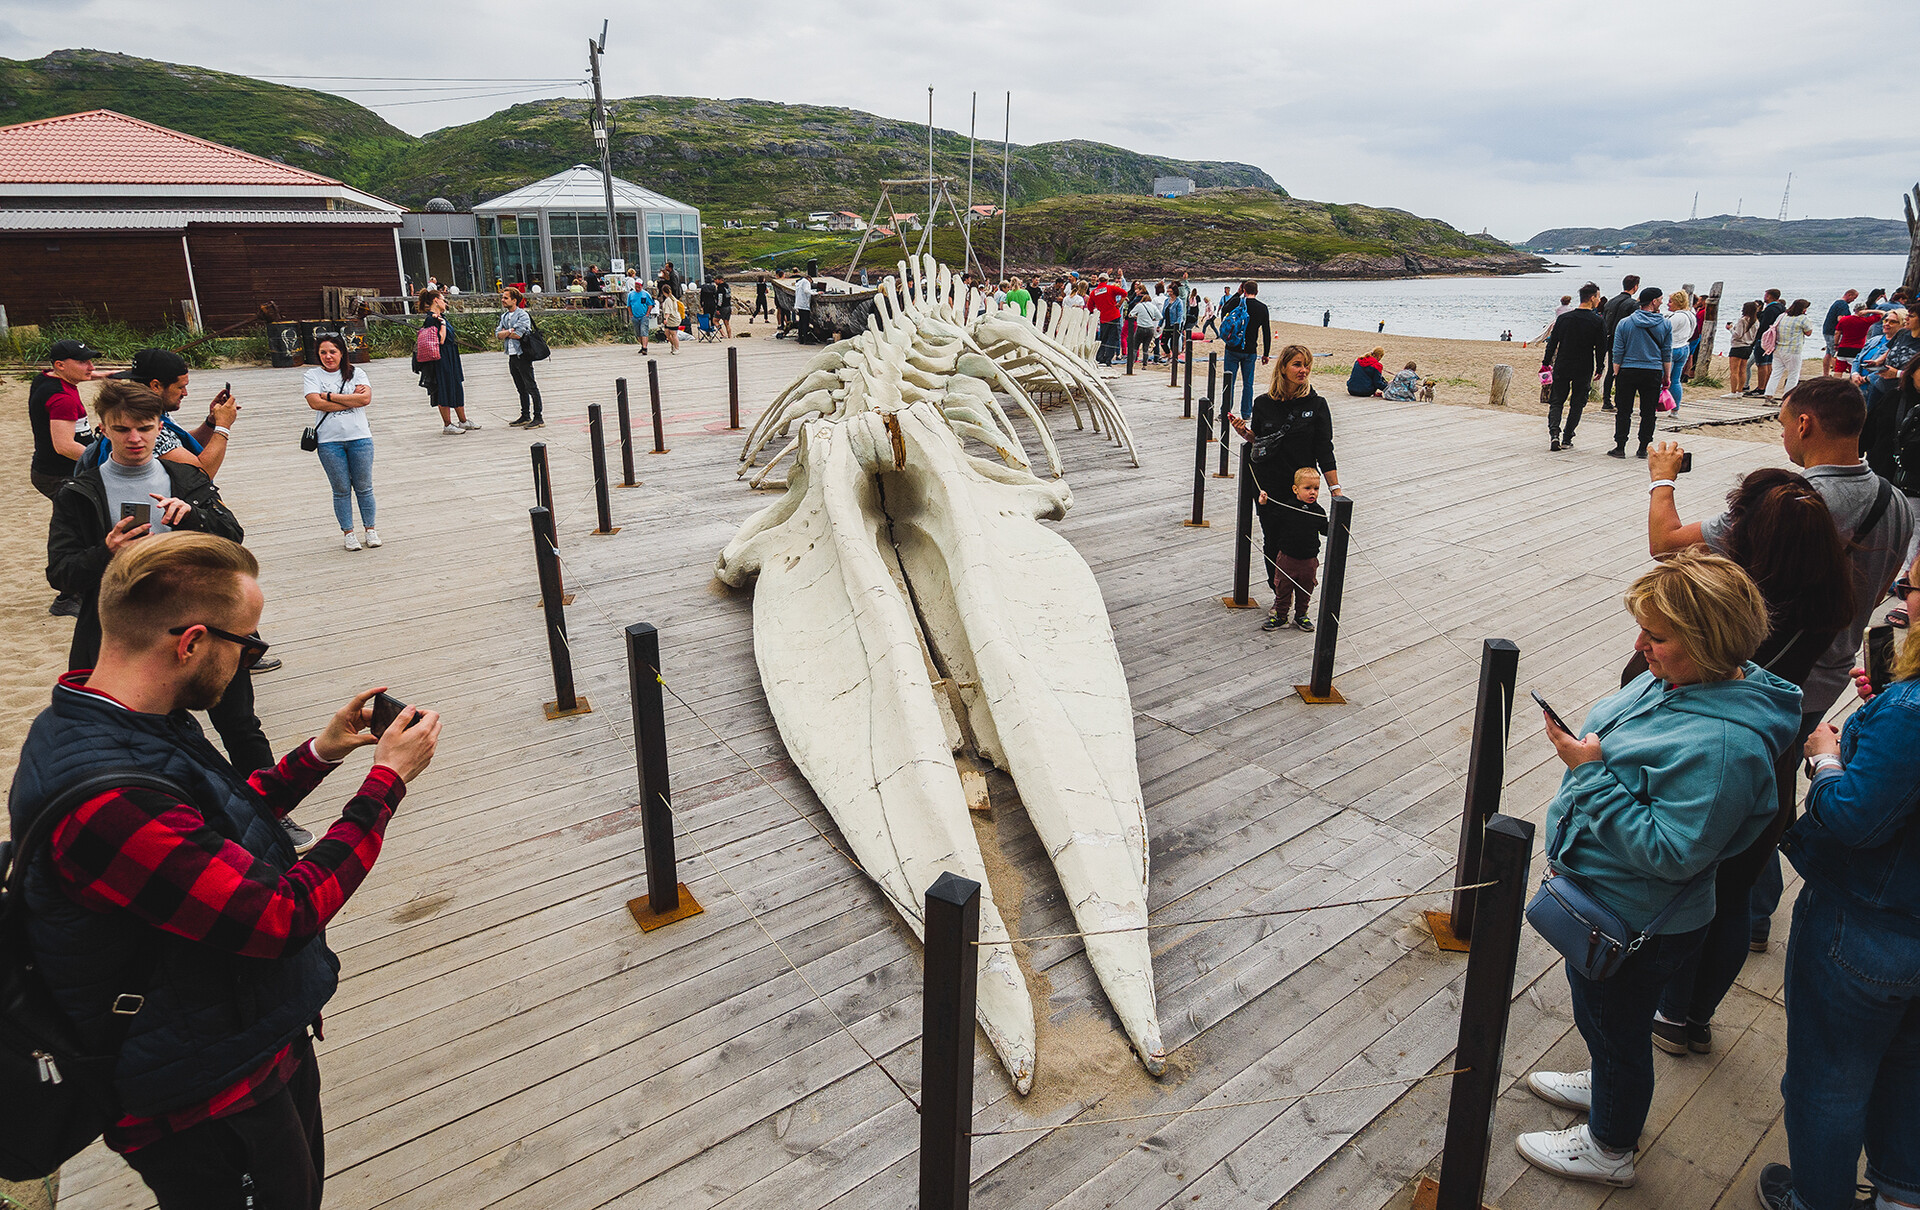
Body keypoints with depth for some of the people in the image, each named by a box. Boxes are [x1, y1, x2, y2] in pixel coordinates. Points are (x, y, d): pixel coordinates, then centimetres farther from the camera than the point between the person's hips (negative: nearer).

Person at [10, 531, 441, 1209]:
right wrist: (387, 781, -22)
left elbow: (216, 827, 14)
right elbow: (284, 915, -31)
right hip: (209, 1112, -9)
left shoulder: (108, 726, -2)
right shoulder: (105, 801, -35)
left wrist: (320, 754, 7)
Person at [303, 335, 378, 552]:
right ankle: (347, 533, 15)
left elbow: (366, 398, -9)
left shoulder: (356, 373, 7)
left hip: (360, 438, 0)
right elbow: (315, 402, -11)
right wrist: (351, 400, -9)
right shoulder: (313, 375, 5)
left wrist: (330, 396, -10)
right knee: (341, 490, 5)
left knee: (364, 487, 6)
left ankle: (370, 529, 19)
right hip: (330, 441, 0)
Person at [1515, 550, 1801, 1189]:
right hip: (1601, 896, 9)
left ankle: (1609, 1147, 42)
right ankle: (1607, 1085, 59)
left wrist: (1593, 772, -32)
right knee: (1600, 1013, 32)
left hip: (1635, 927, -9)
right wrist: (1590, 735, -2)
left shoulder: (1721, 743, -35)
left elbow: (1669, 851, -33)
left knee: (1616, 1027, 17)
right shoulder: (1677, 679, -6)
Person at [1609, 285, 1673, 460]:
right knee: (1648, 413, 7)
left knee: (1623, 412, 4)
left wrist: (1616, 374, 4)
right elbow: (1667, 353, 5)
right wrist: (1667, 376, 11)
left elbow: (1617, 352, -1)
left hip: (1628, 372, 0)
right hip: (1653, 373, 0)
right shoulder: (1665, 325, 1)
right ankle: (1643, 449, 9)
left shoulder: (1625, 323, 0)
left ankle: (1620, 447, 2)